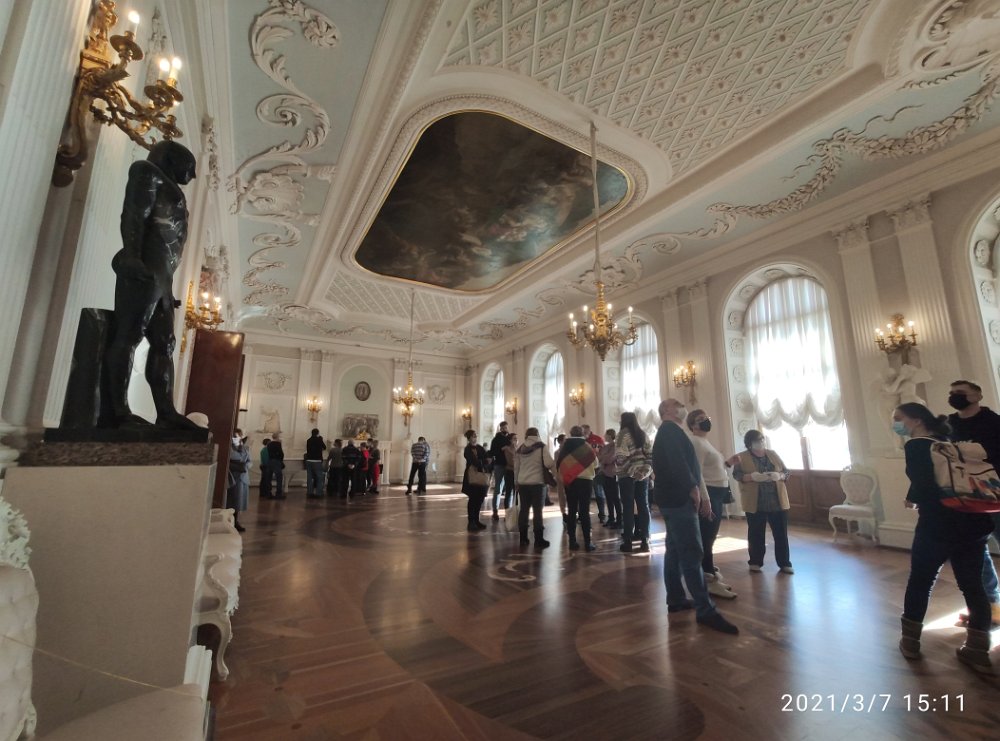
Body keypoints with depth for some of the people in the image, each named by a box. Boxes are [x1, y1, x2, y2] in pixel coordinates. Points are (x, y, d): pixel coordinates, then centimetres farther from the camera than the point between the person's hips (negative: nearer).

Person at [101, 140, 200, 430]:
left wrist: (167, 287, 19)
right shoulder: (149, 173, 10)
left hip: (160, 274, 9)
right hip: (145, 267, -9)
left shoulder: (167, 189, 33)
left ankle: (166, 412, -5)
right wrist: (131, 256, -22)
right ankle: (116, 412, -19)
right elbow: (133, 216, -7)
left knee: (163, 343, -1)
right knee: (128, 335, -15)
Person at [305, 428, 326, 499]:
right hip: (317, 461, -5)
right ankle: (319, 493, -2)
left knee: (309, 478, 8)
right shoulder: (319, 440, -8)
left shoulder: (308, 440, 5)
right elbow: (324, 447, 6)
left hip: (309, 461, 5)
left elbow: (308, 450, 17)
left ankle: (309, 493, 9)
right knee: (319, 478, 2)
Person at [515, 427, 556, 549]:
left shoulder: (521, 448, 10)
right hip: (536, 482, -5)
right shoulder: (541, 447, -5)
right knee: (537, 510, 0)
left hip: (522, 483, 5)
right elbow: (549, 463, -14)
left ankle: (523, 538, 18)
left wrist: (517, 481, 22)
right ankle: (539, 540, 2)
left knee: (524, 509, 12)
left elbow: (516, 467, 14)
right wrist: (555, 463, 7)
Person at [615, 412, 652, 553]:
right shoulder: (643, 434, 11)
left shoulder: (623, 433, -7)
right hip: (642, 475, 5)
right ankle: (645, 541, 11)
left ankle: (628, 542, 5)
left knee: (628, 508, 0)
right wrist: (645, 470, 2)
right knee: (643, 506, 8)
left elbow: (621, 456, -16)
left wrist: (618, 465, -2)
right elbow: (650, 454, 5)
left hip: (627, 475, -5)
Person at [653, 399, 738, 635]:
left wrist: (698, 495, 13)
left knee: (675, 550, 13)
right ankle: (705, 610, -5)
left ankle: (675, 599, 21)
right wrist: (695, 491, -14)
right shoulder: (671, 430, -11)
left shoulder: (669, 432, 20)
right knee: (692, 552, -9)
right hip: (678, 500, -10)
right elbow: (678, 464, -22)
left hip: (674, 499, 10)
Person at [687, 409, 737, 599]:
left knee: (709, 538, 15)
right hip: (708, 494, -10)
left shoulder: (704, 441, 18)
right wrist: (705, 501, -25)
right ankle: (709, 580, 3)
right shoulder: (696, 442, -14)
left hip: (716, 494, 10)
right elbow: (697, 474, -22)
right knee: (706, 539, -3)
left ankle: (710, 575, 24)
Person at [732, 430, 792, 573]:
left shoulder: (773, 454, 11)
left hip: (778, 501, 3)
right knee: (756, 533, 6)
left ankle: (784, 563, 19)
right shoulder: (742, 457, -1)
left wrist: (779, 476, -12)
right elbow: (737, 475, -9)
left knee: (781, 533, 7)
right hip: (755, 503, -3)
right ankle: (755, 562, 18)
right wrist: (753, 477, -25)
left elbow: (786, 472, 10)